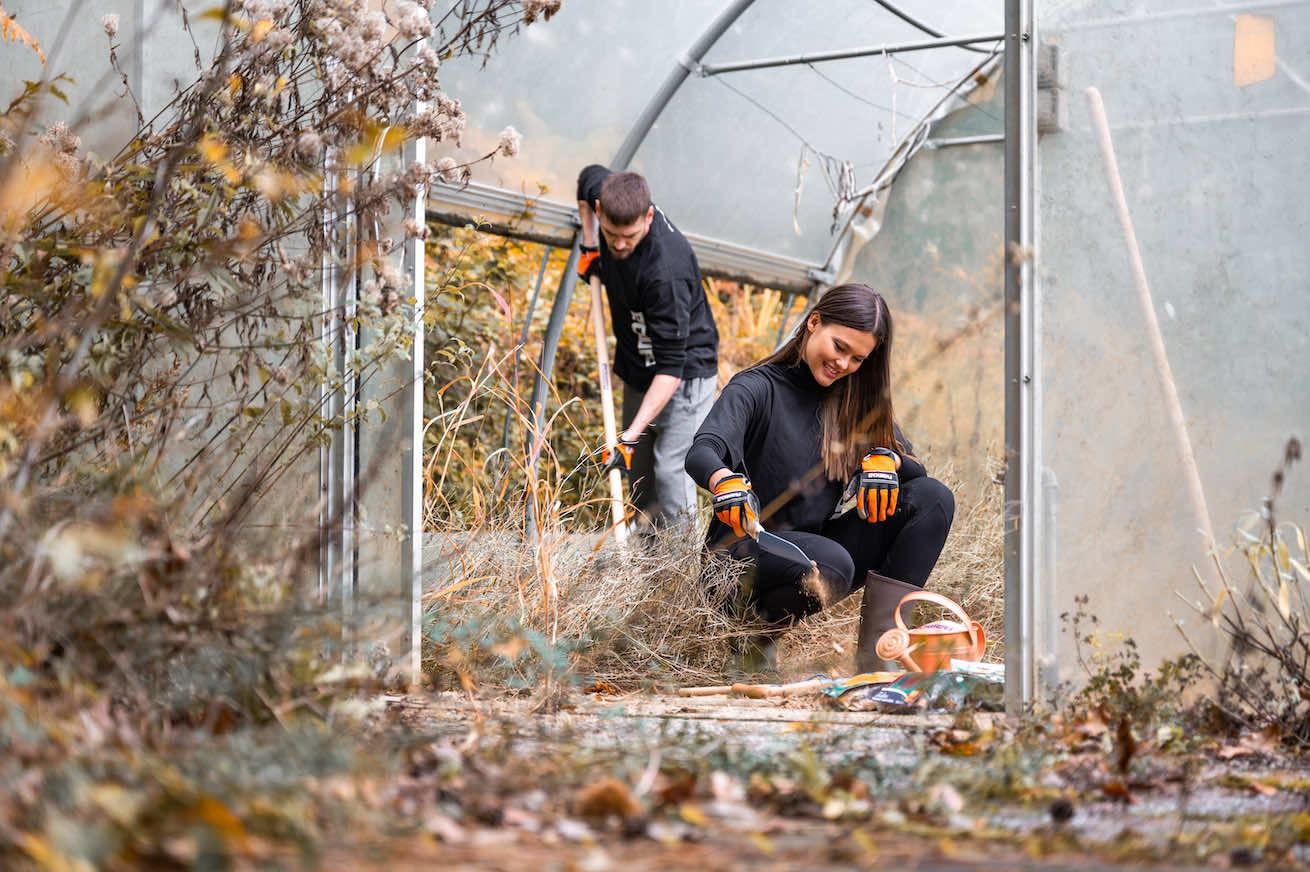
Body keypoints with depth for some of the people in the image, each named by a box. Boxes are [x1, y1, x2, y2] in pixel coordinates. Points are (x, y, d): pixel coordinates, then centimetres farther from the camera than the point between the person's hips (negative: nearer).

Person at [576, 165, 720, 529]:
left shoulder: (666, 270, -37)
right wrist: (590, 246, 4)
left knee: (670, 468, -17)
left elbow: (671, 365, -35)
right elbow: (591, 176, 13)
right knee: (638, 470, 14)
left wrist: (630, 437, -37)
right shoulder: (605, 197, -16)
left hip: (686, 372, -8)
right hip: (638, 367, 8)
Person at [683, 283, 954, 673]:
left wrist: (884, 459, -18)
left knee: (933, 497, -10)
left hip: (818, 541, 7)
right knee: (832, 563, -38)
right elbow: (701, 453, -26)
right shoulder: (758, 388, -9)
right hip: (749, 549, -7)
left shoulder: (856, 397, 9)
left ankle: (875, 652, -17)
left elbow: (913, 461, 6)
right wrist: (726, 480, -50)